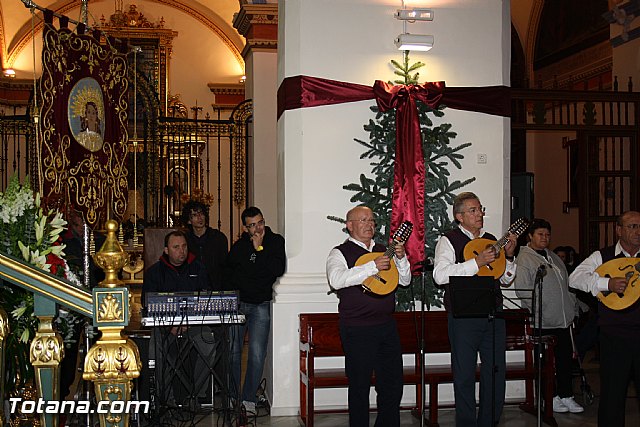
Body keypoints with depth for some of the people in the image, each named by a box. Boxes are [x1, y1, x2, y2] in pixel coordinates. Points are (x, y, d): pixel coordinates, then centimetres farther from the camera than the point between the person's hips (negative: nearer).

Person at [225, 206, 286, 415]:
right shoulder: (239, 246, 10)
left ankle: (248, 399, 3)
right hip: (237, 303, 2)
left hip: (261, 305, -2)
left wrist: (259, 249, -11)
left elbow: (278, 269, -12)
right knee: (233, 351, 2)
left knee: (257, 354, -7)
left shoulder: (276, 241, 2)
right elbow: (228, 274, 17)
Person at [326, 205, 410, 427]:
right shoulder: (340, 253, -3)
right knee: (360, 386, 2)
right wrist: (373, 266, -28)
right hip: (358, 329, -6)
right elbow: (336, 280, -24)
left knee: (393, 384, 11)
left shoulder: (383, 250, 15)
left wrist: (401, 257, -4)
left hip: (387, 325, 6)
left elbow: (405, 280, 15)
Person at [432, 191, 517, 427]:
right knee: (465, 375, 3)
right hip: (464, 317, -5)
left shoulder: (491, 240, 15)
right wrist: (477, 262, -19)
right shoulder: (449, 240, -2)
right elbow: (440, 275, -19)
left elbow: (506, 279, 20)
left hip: (494, 316, 5)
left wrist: (509, 256, 2)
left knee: (496, 372, 9)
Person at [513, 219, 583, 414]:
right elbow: (523, 290, -14)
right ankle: (551, 397, 12)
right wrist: (540, 310, -18)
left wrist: (573, 308, 14)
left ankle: (566, 396, 20)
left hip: (563, 320, 8)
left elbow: (567, 285, 22)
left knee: (566, 359, 11)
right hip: (543, 323, -7)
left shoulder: (554, 258, 19)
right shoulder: (524, 259, -7)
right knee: (547, 361, 2)